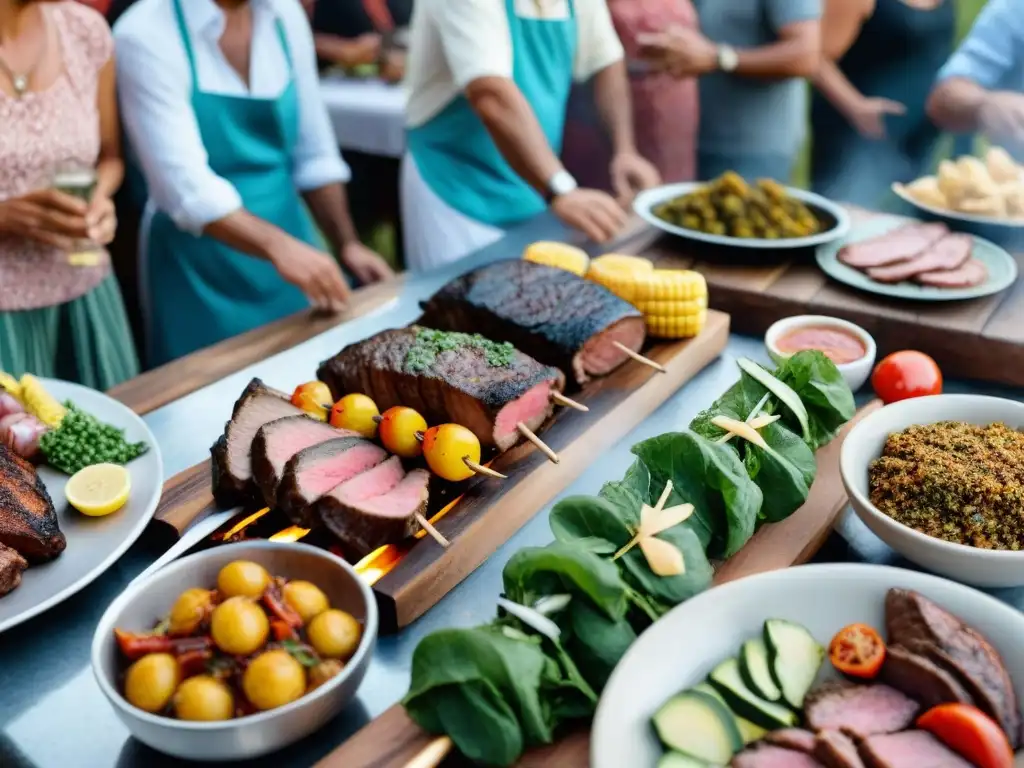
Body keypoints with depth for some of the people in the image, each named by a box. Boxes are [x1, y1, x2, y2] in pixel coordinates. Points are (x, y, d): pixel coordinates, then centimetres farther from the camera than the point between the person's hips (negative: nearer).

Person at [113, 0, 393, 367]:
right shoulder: (146, 34, -13)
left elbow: (313, 152, 9)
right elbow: (184, 184, -23)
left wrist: (347, 245, 3)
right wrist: (277, 245, -35)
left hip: (293, 255, 5)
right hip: (201, 270, -5)